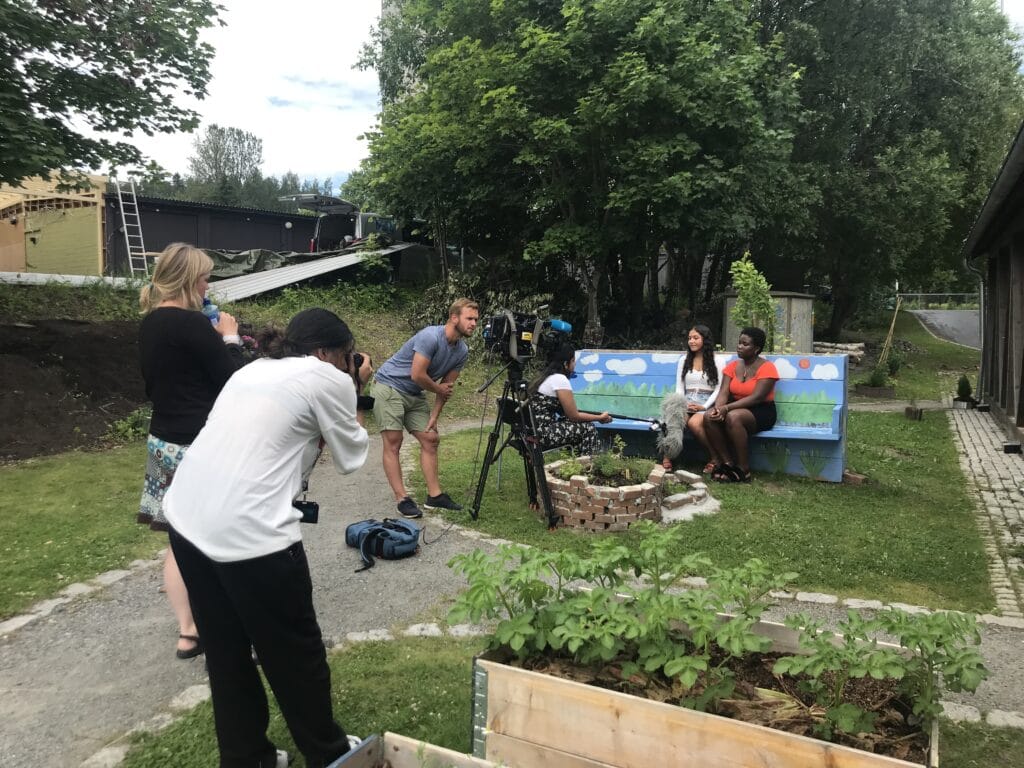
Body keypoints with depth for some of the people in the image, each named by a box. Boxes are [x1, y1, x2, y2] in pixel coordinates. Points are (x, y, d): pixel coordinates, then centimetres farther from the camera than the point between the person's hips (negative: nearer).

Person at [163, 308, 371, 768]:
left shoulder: (255, 369, 19)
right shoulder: (327, 378, -3)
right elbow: (351, 457, 7)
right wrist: (351, 397, 19)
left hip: (187, 520, 8)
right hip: (248, 534, -8)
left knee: (226, 654, 22)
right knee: (296, 654, 13)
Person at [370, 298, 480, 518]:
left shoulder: (462, 351, 0)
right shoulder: (431, 336, -25)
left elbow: (448, 387, 5)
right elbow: (417, 375, -26)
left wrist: (433, 418, 0)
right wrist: (440, 389, -9)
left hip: (415, 395, 8)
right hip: (389, 386, -8)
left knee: (431, 439, 3)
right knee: (393, 442, -9)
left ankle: (434, 495, 9)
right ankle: (402, 499, -7)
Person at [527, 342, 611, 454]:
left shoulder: (544, 377, 16)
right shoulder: (560, 379, -13)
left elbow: (565, 412, 20)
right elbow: (574, 416, -8)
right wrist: (600, 417, 5)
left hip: (532, 431, 9)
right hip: (542, 435, -9)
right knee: (588, 429, 0)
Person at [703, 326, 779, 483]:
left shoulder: (766, 367, -11)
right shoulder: (733, 366, 7)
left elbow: (756, 398, -22)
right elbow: (723, 392, -3)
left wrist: (727, 408, -30)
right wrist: (718, 408, -26)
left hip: (762, 412, -5)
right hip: (737, 408, 6)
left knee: (733, 417, -36)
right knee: (709, 416, -23)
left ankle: (744, 471, -23)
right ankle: (727, 463, -15)